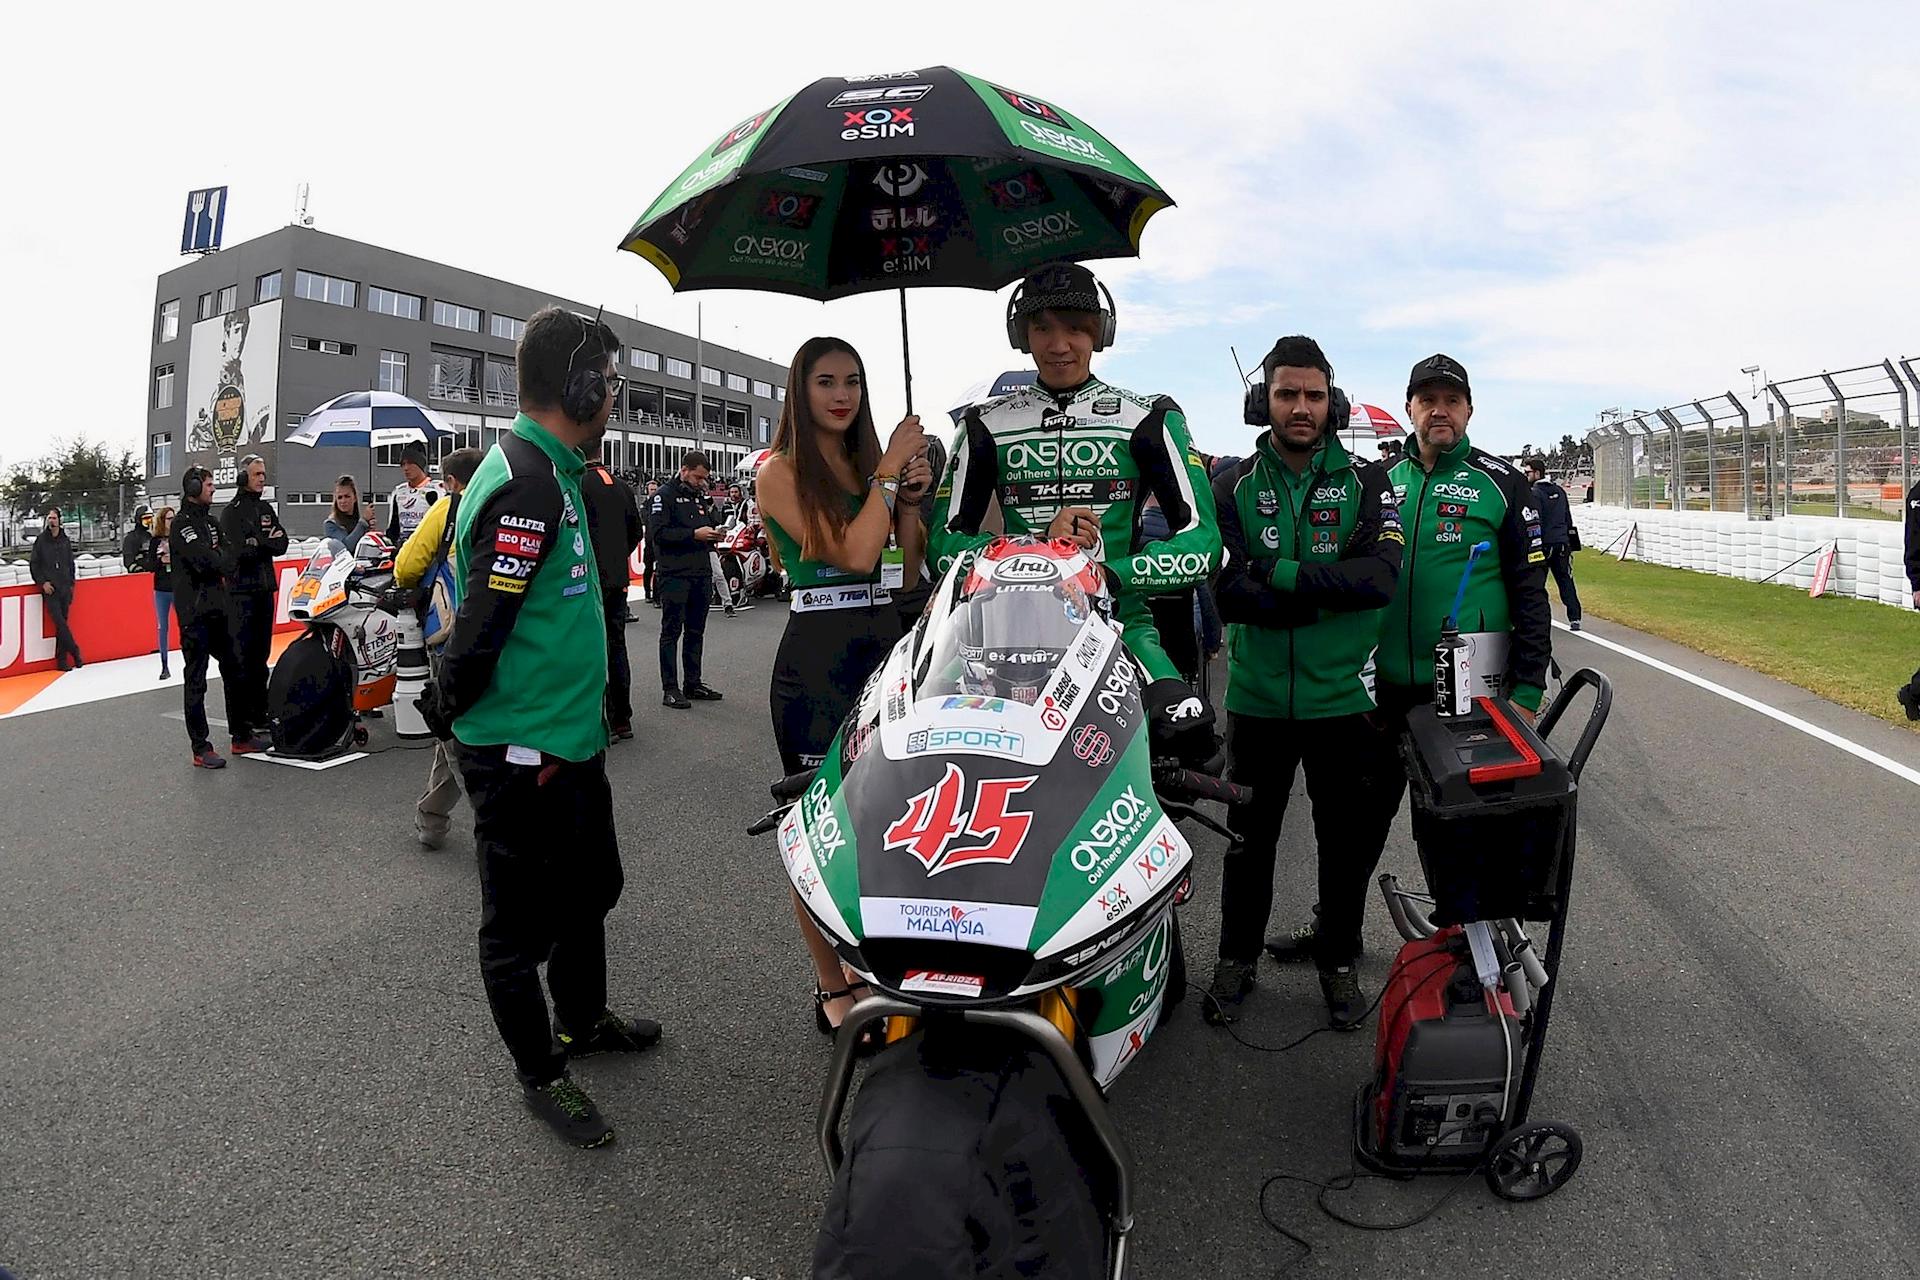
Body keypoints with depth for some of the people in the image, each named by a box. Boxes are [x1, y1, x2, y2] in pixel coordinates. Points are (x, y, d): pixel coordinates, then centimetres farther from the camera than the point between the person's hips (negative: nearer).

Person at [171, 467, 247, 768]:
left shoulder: (211, 522, 16)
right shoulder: (183, 524, -10)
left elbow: (229, 558, 9)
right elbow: (207, 561, -22)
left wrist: (218, 558, -11)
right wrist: (221, 557, -3)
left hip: (217, 608, 9)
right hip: (194, 611, -9)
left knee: (233, 670, 14)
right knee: (196, 680, -4)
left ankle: (241, 736, 24)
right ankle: (201, 749, 0)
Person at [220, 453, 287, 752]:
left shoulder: (266, 509, 17)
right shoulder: (232, 512, -6)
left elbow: (282, 544, 7)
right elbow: (238, 550, -18)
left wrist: (256, 543, -10)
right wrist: (266, 542, -6)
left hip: (265, 588, 8)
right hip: (242, 590, -8)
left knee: (261, 654, 15)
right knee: (243, 658, -10)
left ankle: (259, 715, 25)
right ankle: (241, 731, -11)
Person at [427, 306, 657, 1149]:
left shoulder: (551, 472, 10)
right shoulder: (527, 485, -23)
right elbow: (479, 627, -24)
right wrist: (452, 712, -8)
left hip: (570, 742, 10)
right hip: (518, 755, -10)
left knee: (591, 889, 25)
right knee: (522, 920, 9)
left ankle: (583, 1020, 45)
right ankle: (540, 1074, 26)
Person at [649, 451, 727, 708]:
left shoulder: (704, 496, 16)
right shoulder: (665, 495, -6)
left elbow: (714, 522, 29)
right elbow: (658, 533, -15)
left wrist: (716, 533, 6)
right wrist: (694, 534, -18)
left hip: (702, 572, 7)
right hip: (675, 573, -7)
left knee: (696, 631, 12)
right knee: (672, 631, -3)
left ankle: (693, 683, 21)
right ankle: (670, 689, -1)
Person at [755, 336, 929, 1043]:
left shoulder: (871, 460, 13)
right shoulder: (782, 471, -5)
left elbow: (908, 569, 13)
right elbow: (853, 554, -18)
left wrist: (912, 495, 1)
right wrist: (889, 472, -11)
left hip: (885, 651, 6)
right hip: (816, 662, -6)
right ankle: (831, 985, 16)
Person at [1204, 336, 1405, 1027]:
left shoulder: (1365, 482, 0)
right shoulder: (1234, 485, -1)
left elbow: (1381, 574, -17)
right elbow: (1228, 592, -14)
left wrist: (1281, 572, -21)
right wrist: (1330, 595, -19)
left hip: (1342, 695, 0)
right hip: (1258, 697, 0)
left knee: (1347, 841, 13)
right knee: (1249, 838, 13)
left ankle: (1339, 962, 33)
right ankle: (1236, 959, 31)